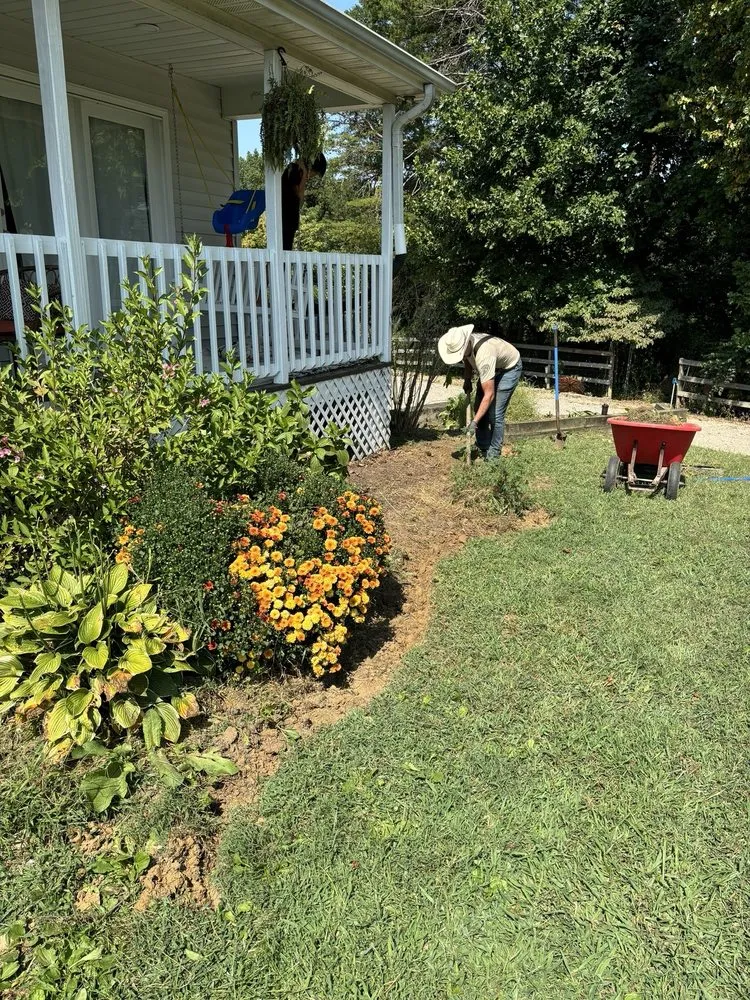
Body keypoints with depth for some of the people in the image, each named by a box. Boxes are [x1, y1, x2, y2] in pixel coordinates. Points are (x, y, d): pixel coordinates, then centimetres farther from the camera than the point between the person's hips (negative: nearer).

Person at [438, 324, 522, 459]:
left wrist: (474, 422, -43)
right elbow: (467, 360, 9)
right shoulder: (463, 344, -20)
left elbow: (489, 395, -42)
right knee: (479, 408, 6)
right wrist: (467, 380, -1)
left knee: (495, 414, -15)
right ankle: (483, 449, 17)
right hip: (492, 368, 8)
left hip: (509, 368, -8)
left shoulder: (483, 355, -43)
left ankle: (493, 456, -3)